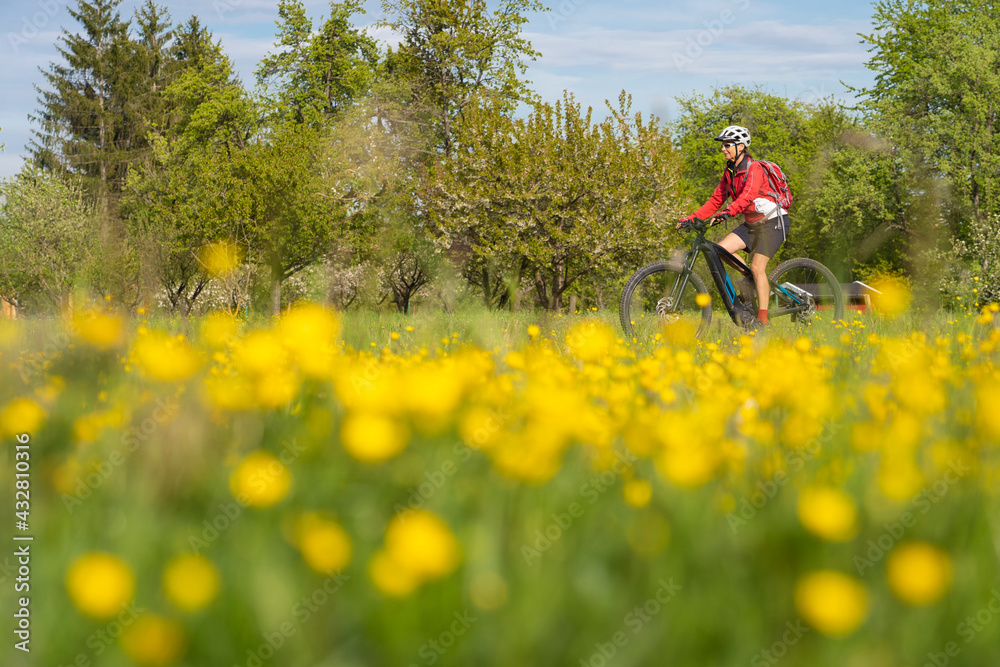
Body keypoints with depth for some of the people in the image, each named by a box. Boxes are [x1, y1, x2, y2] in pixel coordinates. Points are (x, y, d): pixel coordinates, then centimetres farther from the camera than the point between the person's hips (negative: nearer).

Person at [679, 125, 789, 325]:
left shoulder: (754, 169, -20)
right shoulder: (729, 172, 6)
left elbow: (747, 196, -37)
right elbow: (716, 200, 6)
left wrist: (726, 213, -53)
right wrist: (692, 218, -5)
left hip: (772, 222, -8)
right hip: (752, 223, 8)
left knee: (757, 267, -17)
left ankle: (763, 318, -13)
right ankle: (754, 282, 6)